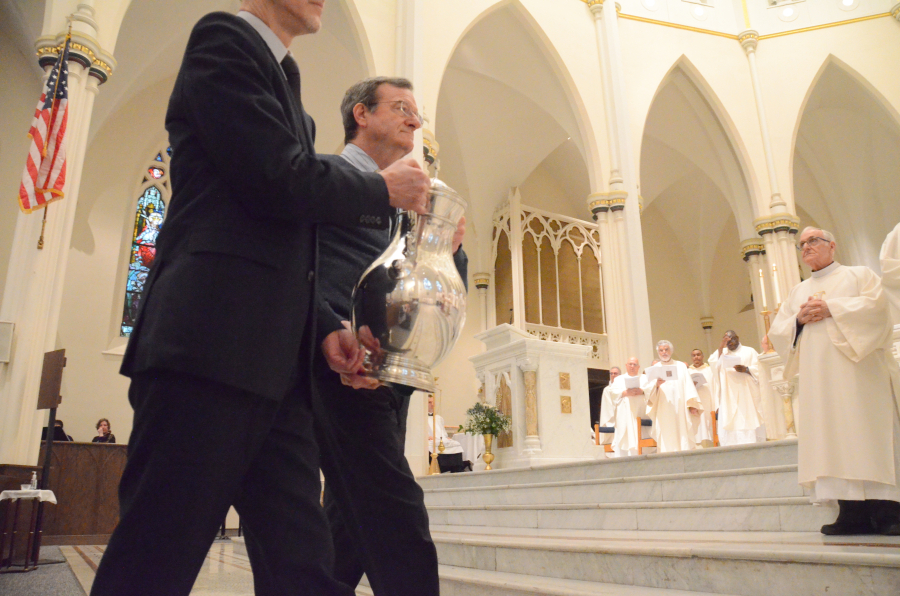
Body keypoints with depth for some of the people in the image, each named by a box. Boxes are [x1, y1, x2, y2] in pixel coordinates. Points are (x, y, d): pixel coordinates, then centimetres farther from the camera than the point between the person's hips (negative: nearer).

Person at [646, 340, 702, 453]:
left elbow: (689, 386, 7)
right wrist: (656, 385, -19)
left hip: (680, 410, 1)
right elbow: (649, 393, 3)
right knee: (666, 444, -6)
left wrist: (692, 404, -6)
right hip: (663, 413, -1)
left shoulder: (681, 366, 15)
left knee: (684, 441, -5)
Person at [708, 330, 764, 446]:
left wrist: (745, 369, -17)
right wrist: (721, 347, -5)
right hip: (729, 396, 2)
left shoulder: (749, 352, 12)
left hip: (747, 394, -2)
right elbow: (714, 365, -1)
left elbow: (758, 369, 1)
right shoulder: (722, 353, 18)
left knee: (749, 421, -7)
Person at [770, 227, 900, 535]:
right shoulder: (798, 291, 23)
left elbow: (875, 304, -7)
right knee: (833, 436, -4)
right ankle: (853, 512, -4)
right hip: (819, 377, 4)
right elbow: (777, 331, 15)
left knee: (866, 430, -10)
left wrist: (831, 308, -12)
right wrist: (798, 319, -4)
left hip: (856, 369, -4)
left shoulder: (859, 275, 13)